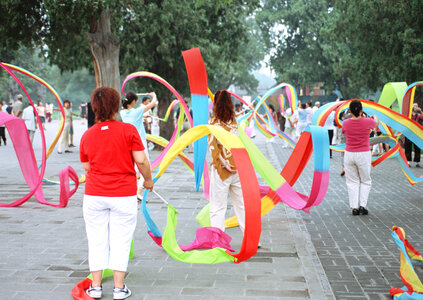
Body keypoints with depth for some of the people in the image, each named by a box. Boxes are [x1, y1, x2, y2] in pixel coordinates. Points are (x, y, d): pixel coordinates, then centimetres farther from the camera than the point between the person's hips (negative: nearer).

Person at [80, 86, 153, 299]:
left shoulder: (87, 136, 1)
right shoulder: (128, 130, -9)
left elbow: (86, 167, 7)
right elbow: (141, 161, -10)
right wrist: (148, 180, 7)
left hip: (94, 194, 2)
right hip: (123, 195, -2)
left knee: (96, 241, 10)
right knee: (120, 241, 6)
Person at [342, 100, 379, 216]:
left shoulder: (346, 123, -5)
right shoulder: (367, 122, -9)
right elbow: (376, 123, 15)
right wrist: (374, 117, 39)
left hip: (349, 154, 2)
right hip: (363, 154, -1)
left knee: (352, 182, 10)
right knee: (365, 181, 13)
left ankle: (354, 207, 6)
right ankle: (362, 206, 4)